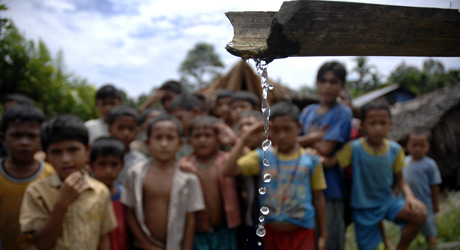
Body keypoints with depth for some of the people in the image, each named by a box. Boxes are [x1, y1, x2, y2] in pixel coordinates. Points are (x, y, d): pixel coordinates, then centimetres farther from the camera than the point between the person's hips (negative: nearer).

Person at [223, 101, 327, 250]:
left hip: (301, 232, -1)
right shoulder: (263, 157, -4)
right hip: (272, 232, 2)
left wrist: (322, 234, 6)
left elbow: (318, 198, 3)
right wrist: (243, 141, -19)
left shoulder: (310, 160, -5)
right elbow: (228, 171, -16)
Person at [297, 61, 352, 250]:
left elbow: (325, 149, -15)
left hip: (329, 188, -5)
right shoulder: (308, 112, 10)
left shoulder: (342, 113, -7)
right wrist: (316, 136, -11)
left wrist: (306, 139, -3)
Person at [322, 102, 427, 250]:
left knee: (420, 213, -21)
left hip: (387, 201, 3)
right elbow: (329, 162, -22)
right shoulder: (354, 148, -16)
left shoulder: (395, 149, -5)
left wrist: (410, 197, -17)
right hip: (363, 207, -2)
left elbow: (400, 180, 1)